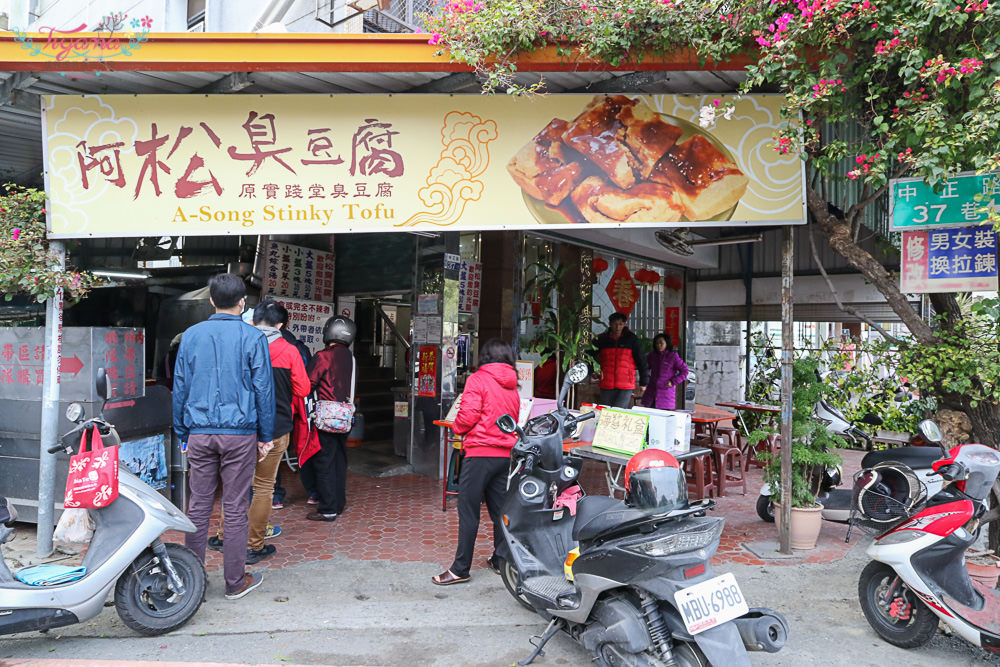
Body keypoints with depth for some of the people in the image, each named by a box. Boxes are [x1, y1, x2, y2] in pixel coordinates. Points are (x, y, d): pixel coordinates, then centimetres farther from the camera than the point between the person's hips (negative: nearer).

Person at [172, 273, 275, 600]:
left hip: (200, 433, 3)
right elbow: (263, 389, -2)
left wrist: (183, 433, 17)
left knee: (198, 506, 10)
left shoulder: (191, 335, 7)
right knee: (235, 509, 4)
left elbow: (180, 387, 10)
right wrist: (265, 437, 5)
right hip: (239, 433, -3)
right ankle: (235, 581, 13)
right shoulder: (252, 337, -3)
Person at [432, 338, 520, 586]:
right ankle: (500, 560, 24)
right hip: (505, 454, 7)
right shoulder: (512, 386, 13)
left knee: (468, 511, -2)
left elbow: (468, 416, -14)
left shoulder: (478, 379, -7)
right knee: (500, 509, 15)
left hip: (480, 453, -7)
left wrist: (456, 427, 5)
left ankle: (460, 569, 2)